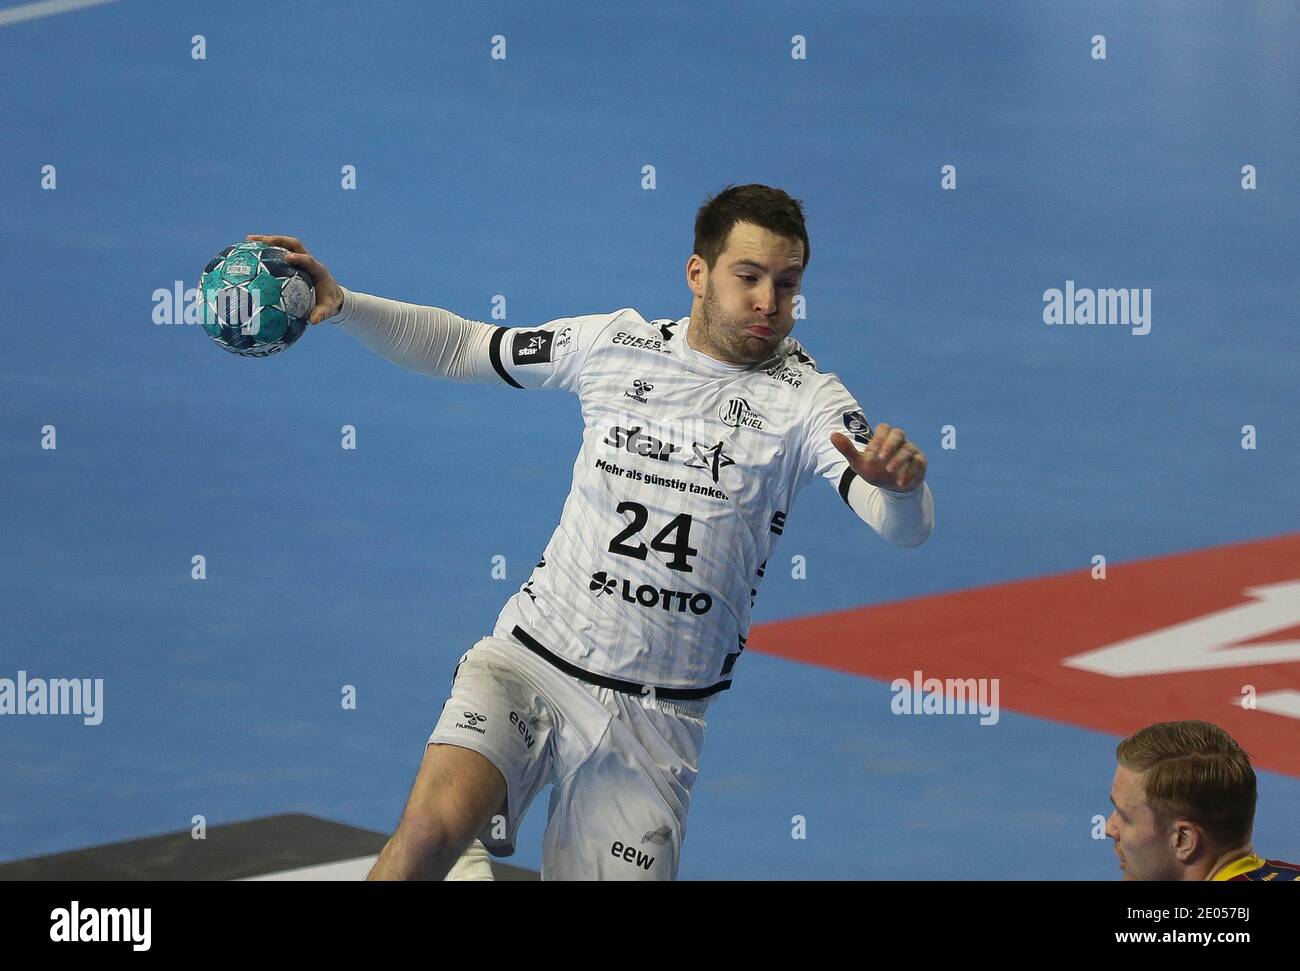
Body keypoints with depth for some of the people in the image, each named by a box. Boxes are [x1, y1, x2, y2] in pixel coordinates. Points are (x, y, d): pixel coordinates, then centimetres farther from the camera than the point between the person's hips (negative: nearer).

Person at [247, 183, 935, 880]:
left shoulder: (806, 398, -5)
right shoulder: (614, 342, 2)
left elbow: (904, 527, -18)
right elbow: (457, 346, 13)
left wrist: (900, 482, -42)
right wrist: (340, 305, -1)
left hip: (658, 715, 0)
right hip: (529, 661, 0)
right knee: (432, 828, -25)